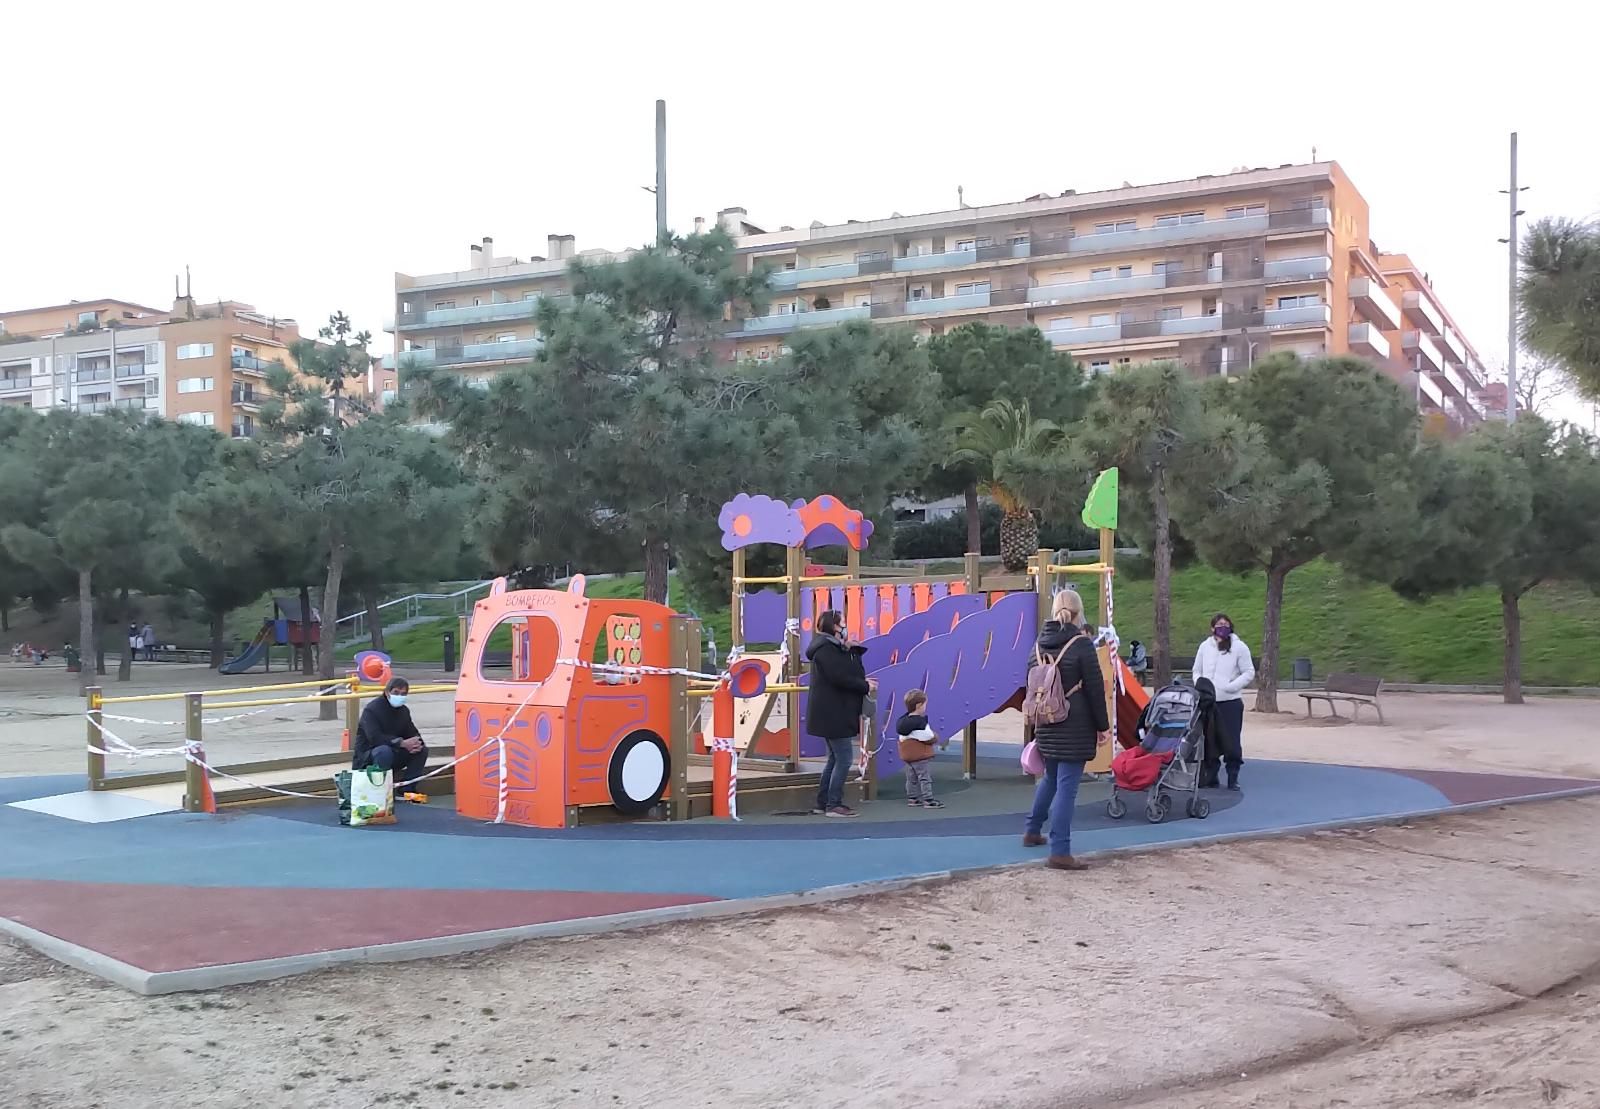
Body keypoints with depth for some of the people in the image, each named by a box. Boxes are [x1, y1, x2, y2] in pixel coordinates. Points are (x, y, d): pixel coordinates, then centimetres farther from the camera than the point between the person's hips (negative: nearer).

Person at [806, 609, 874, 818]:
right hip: (833, 714, -11)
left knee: (836, 758, 15)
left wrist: (851, 649, 0)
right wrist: (866, 686, -12)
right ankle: (833, 804, -6)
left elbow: (851, 670, 13)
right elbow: (841, 678, -23)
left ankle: (823, 802, 20)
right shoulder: (825, 649, -16)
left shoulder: (833, 648, 16)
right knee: (844, 758, -9)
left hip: (832, 714, 11)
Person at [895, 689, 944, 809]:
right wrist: (935, 737, -2)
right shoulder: (920, 722, -23)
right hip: (921, 756, -8)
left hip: (907, 756, 8)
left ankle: (912, 798, 22)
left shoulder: (903, 720, 4)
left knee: (911, 778, 16)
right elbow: (929, 738, -24)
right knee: (925, 778, -1)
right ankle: (928, 800, 1)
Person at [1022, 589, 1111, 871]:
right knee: (1067, 787, -6)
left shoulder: (1040, 644, 7)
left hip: (1047, 726, 7)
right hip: (1075, 727, -7)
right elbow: (1095, 688, -10)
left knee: (1051, 778, 25)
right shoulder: (1081, 644, -11)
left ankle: (1033, 831, 36)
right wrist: (1103, 726, -2)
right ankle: (1060, 852, -7)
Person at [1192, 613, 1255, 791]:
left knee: (1231, 741, -3)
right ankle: (1210, 777, 15)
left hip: (1231, 702, -3)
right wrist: (1200, 684, -3)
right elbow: (1197, 671, 16)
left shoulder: (1239, 647, -2)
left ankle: (1233, 779, 7)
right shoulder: (1205, 646, 8)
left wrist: (1231, 686, -13)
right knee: (1209, 740, 5)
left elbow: (1249, 673, -2)